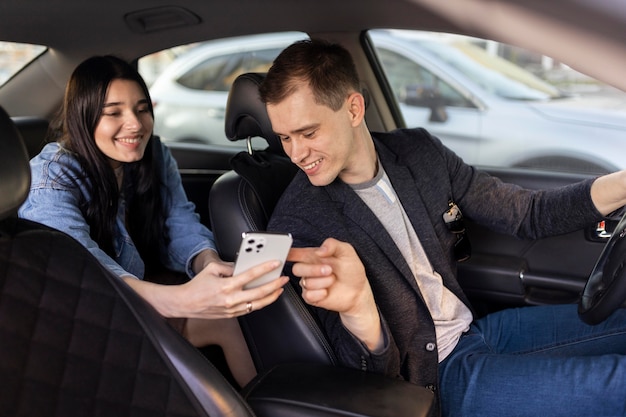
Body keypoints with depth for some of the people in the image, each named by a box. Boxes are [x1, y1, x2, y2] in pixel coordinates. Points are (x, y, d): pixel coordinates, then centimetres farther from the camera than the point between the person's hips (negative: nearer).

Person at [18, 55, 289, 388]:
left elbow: (181, 222, -16)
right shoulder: (52, 175, -23)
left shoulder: (155, 154, -4)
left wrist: (208, 263, -42)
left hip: (144, 279, 5)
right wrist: (180, 300, -58)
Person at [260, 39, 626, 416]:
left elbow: (529, 214, 5)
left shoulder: (418, 151, -3)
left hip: (475, 327, 6)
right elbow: (375, 371, -19)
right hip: (437, 376, -6)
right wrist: (357, 306, -42)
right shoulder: (297, 225, -19)